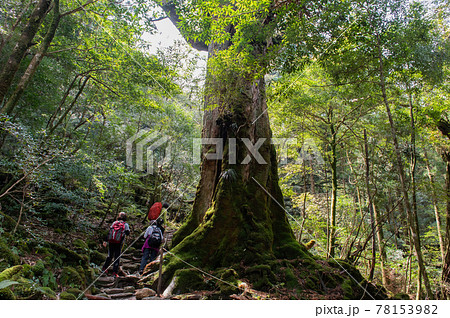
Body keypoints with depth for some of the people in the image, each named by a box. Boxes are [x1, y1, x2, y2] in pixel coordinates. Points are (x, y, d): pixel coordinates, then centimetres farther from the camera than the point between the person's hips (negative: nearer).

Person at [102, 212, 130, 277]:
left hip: (111, 242, 4)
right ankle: (115, 272, 1)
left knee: (110, 256, 19)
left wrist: (105, 241, 8)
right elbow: (127, 233, -7)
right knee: (117, 257, 3)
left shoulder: (114, 223, 11)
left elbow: (109, 232, 7)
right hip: (118, 243, -3)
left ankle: (104, 268, 21)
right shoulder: (125, 224, 2)